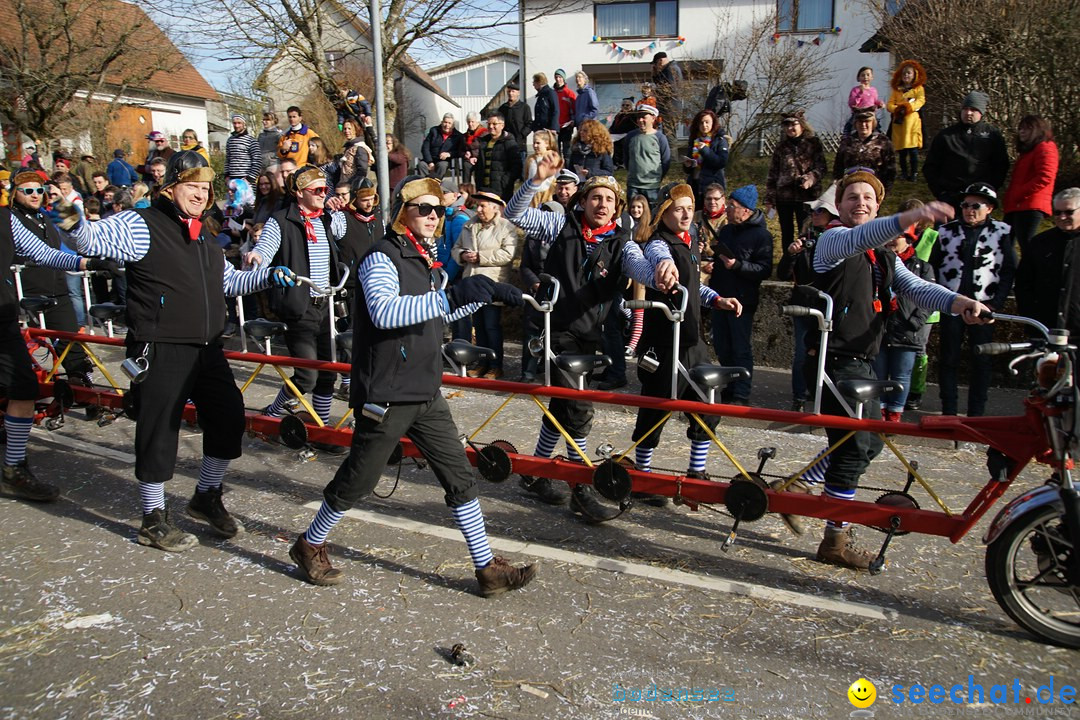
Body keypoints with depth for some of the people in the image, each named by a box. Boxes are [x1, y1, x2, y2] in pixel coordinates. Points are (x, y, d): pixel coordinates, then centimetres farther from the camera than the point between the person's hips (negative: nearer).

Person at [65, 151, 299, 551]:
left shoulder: (205, 237, 18)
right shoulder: (142, 225, -6)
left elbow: (228, 281, 28)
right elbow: (95, 239, -20)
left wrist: (267, 276, 16)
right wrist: (75, 223, -41)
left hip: (208, 350, 8)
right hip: (161, 352, -8)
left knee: (229, 418, 11)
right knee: (159, 432, 1)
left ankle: (206, 497, 31)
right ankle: (153, 521, 18)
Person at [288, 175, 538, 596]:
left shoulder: (422, 259, 13)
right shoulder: (382, 258, -14)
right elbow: (383, 312, -33)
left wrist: (488, 293, 18)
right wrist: (451, 298, -42)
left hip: (426, 394, 8)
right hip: (386, 396, -8)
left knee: (460, 477, 5)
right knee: (357, 480, 7)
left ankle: (487, 568, 13)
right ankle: (309, 546, 31)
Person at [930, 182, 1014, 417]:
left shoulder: (1001, 233, 2)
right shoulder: (947, 231, 5)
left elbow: (1009, 271, 2)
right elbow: (933, 266, 8)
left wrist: (995, 303, -5)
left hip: (984, 308, -1)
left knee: (981, 362, 4)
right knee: (948, 359, 5)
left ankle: (976, 415, 13)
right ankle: (948, 412, 15)